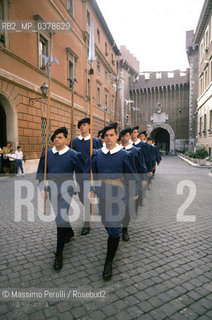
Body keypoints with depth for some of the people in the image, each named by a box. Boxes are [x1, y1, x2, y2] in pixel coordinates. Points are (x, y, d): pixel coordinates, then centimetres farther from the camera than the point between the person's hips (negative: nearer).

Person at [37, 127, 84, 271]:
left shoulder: (74, 155, -10)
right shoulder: (47, 154, 2)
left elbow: (81, 174, -2)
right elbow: (41, 172, 9)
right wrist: (42, 188, 2)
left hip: (65, 191, -5)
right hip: (52, 191, 5)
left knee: (61, 219, -8)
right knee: (60, 216, 20)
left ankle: (59, 253, 6)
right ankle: (69, 232, 51)